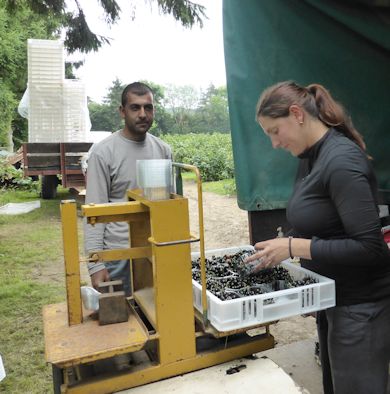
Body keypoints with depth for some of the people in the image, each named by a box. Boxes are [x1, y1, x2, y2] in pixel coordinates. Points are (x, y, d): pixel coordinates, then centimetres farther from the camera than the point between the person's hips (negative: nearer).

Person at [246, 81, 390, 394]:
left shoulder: (342, 160, -23)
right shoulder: (309, 157, 5)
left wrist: (293, 247, -25)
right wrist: (281, 248, 0)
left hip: (361, 304, -9)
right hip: (333, 297, 9)